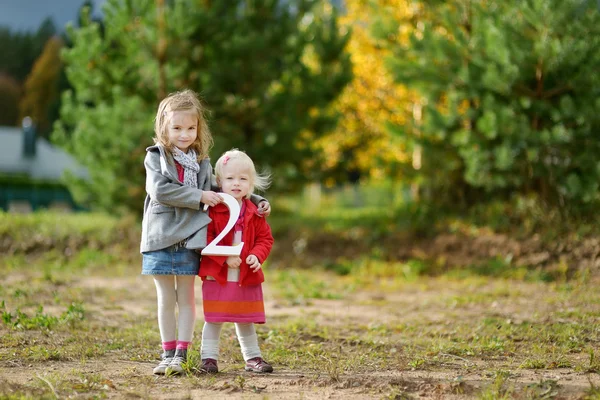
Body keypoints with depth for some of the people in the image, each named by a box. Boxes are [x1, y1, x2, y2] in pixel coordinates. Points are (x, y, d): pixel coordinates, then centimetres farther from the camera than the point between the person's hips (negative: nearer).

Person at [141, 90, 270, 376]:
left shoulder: (201, 162, 10)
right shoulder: (155, 157, -1)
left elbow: (221, 190, 22)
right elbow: (160, 190, -16)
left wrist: (257, 201, 12)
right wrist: (199, 197, -17)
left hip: (189, 238, 2)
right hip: (161, 237, -2)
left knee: (186, 298, 3)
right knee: (166, 299, 7)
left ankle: (180, 354, 7)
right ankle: (168, 353, 14)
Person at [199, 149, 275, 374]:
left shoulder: (254, 213, 5)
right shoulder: (213, 210, -9)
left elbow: (265, 238, 7)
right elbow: (205, 238, -14)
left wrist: (257, 256, -13)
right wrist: (225, 258, -22)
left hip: (247, 277, 4)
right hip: (217, 276, -4)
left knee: (245, 320, 14)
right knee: (214, 320, 1)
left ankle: (253, 358, 23)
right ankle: (208, 357, 9)